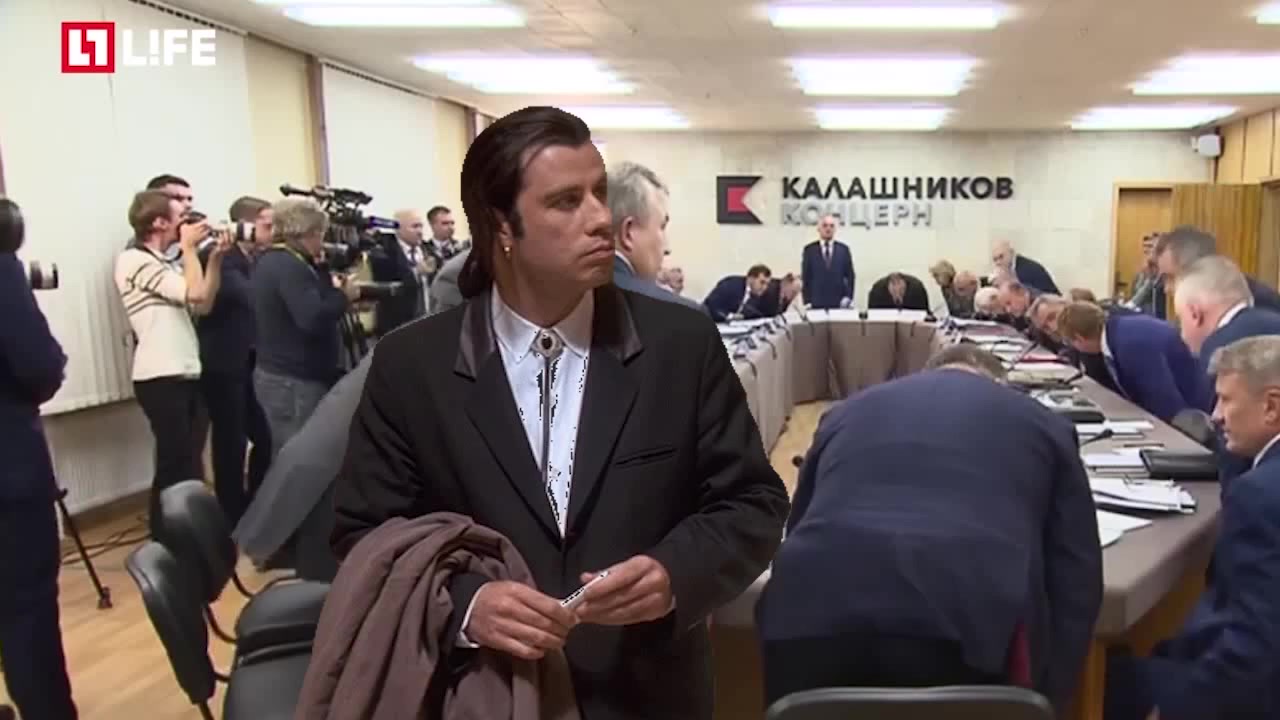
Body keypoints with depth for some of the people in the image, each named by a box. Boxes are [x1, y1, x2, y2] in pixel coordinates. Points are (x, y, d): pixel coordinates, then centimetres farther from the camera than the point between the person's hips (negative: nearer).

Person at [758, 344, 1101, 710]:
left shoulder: (847, 412, 30)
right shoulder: (1040, 424, 24)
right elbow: (1075, 578, 19)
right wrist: (1044, 693, 22)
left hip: (813, 617, 2)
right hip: (965, 631, -1)